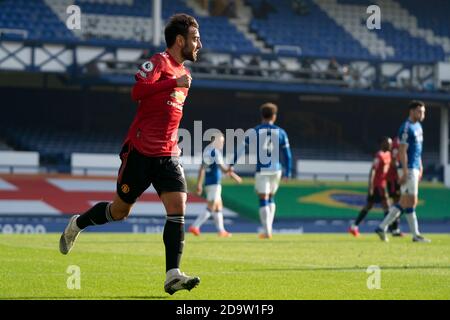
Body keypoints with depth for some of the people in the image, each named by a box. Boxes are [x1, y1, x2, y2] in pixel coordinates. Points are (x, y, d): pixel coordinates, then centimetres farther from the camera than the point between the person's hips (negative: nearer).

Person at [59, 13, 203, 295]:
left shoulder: (182, 71, 16)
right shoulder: (159, 62, -10)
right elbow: (137, 91, -28)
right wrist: (175, 83, -31)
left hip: (167, 155, 7)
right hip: (140, 152, -6)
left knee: (178, 208, -13)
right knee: (120, 211, 7)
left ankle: (173, 275, -17)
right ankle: (76, 225, 35)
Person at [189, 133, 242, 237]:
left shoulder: (207, 150, 13)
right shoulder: (216, 152, -14)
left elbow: (202, 168, 16)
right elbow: (222, 168, -16)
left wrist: (199, 184, 19)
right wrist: (234, 176, -6)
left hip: (207, 182, 9)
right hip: (214, 183, -9)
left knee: (218, 206, 16)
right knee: (211, 208, -8)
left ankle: (221, 230, 19)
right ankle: (195, 226, -14)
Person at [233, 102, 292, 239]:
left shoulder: (254, 132, -1)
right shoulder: (281, 133, 4)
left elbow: (242, 149, -2)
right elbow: (287, 155, 5)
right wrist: (287, 172, 13)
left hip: (262, 170, -2)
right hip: (276, 169, 2)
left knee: (263, 200, 1)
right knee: (270, 198, 19)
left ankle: (267, 231, -5)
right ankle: (269, 228, 15)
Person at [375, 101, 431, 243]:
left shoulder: (418, 126, 16)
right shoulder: (406, 128, -13)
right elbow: (402, 151, -18)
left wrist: (420, 167, 21)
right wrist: (405, 172, -21)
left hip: (415, 168, 10)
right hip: (408, 168, -10)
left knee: (404, 202, 10)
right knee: (411, 201, -5)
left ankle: (382, 227, 12)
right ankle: (416, 235, -1)